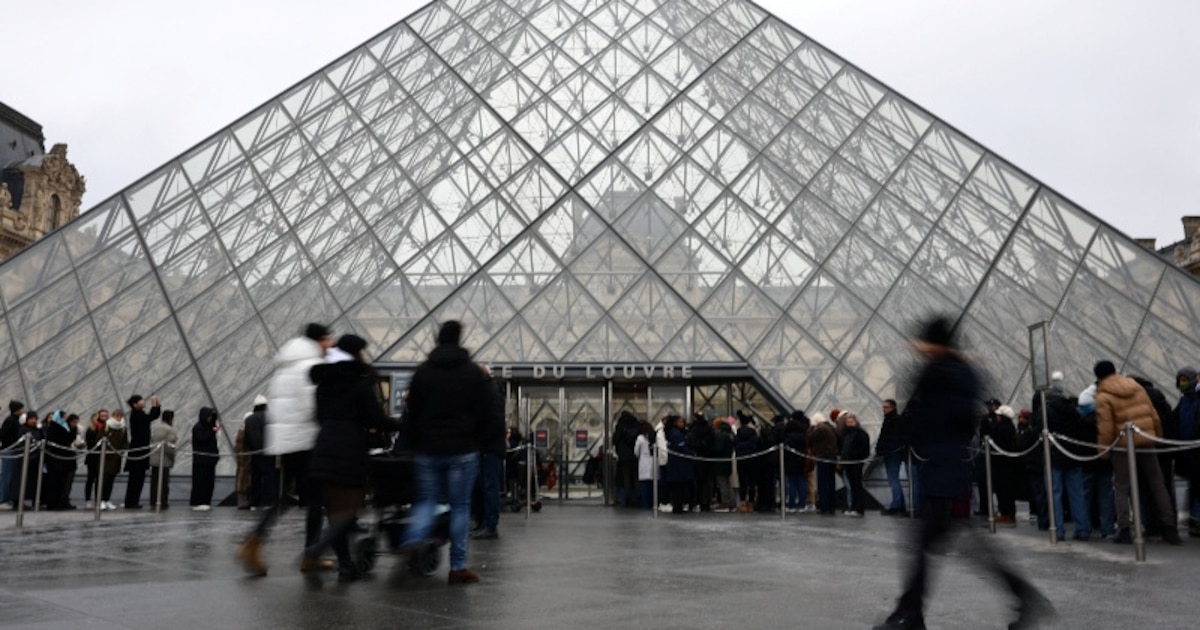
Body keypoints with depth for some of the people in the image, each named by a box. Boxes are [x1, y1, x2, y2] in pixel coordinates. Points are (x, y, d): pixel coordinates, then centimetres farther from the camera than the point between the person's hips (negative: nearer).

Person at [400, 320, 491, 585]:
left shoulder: (422, 372, 5)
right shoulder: (474, 373, 0)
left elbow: (412, 414, 7)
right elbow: (482, 415, 0)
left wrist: (416, 445, 16)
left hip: (428, 450, 2)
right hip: (463, 451, -2)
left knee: (426, 500, 14)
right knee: (460, 506, 4)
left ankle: (413, 538, -15)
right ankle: (458, 567, 6)